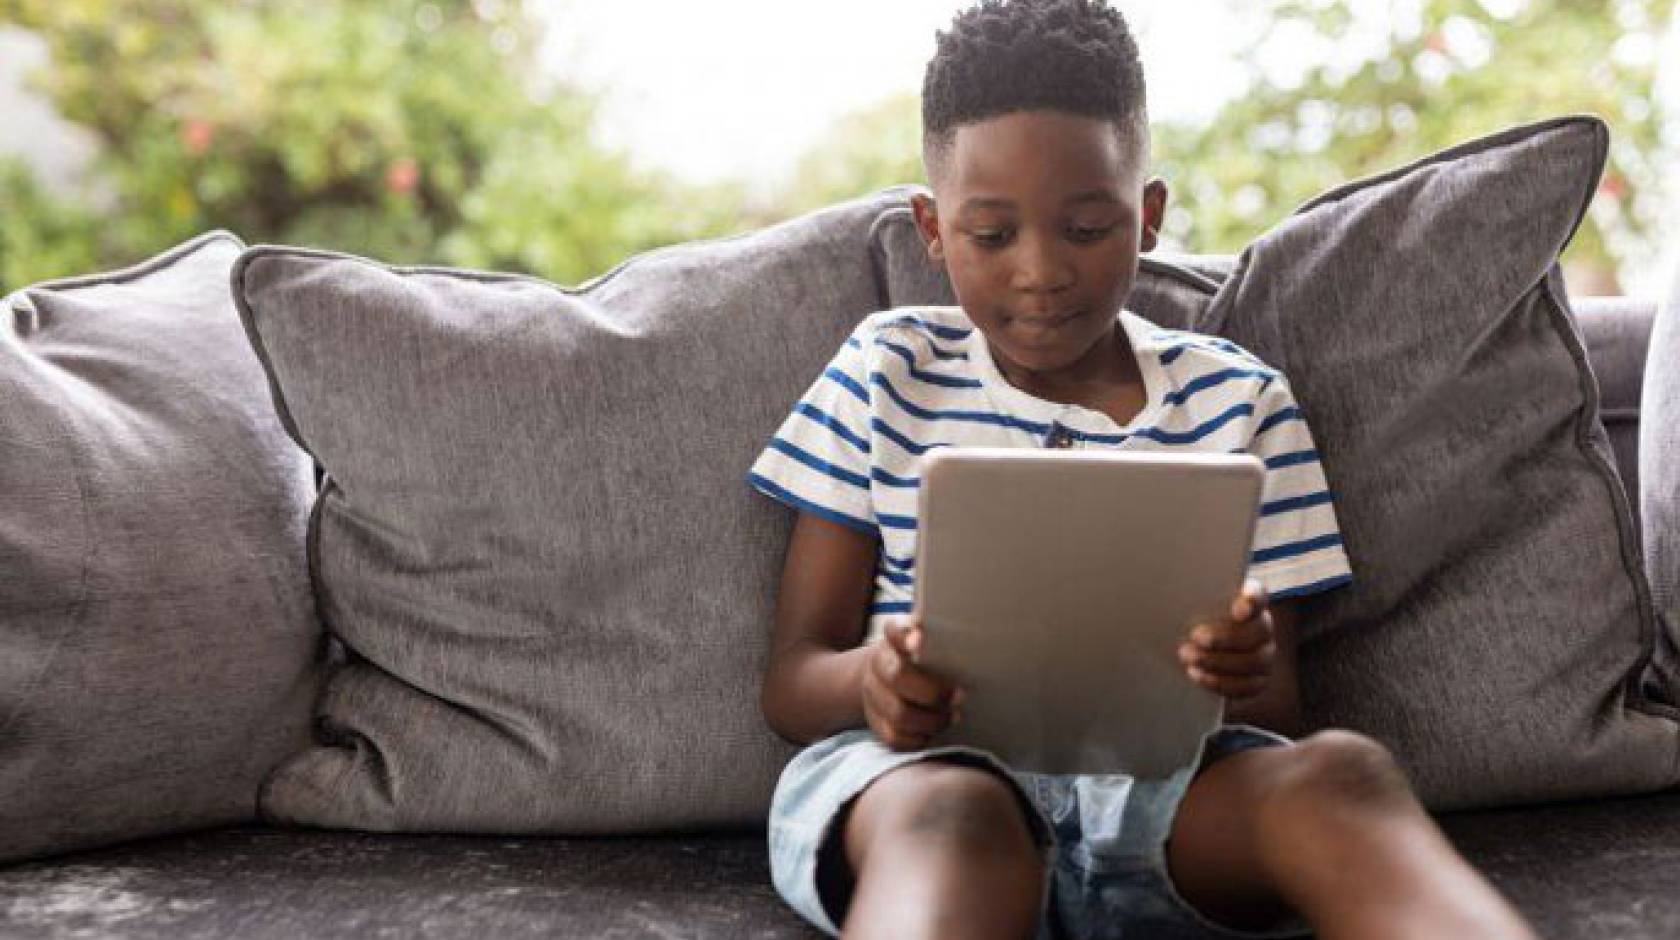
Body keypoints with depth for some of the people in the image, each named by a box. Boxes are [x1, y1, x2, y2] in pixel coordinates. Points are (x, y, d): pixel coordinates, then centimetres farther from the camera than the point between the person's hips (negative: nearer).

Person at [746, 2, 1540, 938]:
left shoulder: (1239, 399, 13)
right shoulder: (888, 372, 12)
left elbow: (1280, 715, 12)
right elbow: (793, 675, 9)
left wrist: (1255, 678, -15)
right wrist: (872, 681, -17)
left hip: (1167, 782, 2)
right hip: (924, 766, -1)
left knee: (1340, 772, -33)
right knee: (951, 817, -39)